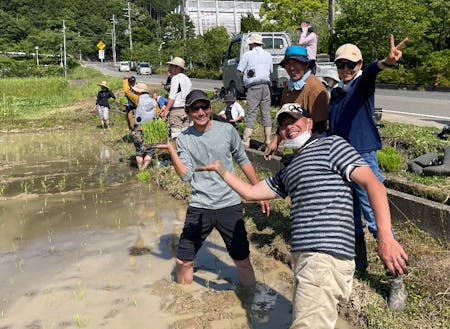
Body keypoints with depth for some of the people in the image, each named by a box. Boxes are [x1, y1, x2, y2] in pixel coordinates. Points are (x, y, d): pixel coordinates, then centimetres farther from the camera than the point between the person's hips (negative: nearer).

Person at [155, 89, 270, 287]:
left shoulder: (227, 130, 0)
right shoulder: (184, 139, 0)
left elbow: (243, 161, 10)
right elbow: (186, 176, -10)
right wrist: (171, 151, -21)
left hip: (230, 205, 0)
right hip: (199, 208, 1)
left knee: (242, 261, 5)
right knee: (183, 261, 3)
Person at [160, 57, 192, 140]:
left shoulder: (175, 78, -9)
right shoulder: (187, 79, 15)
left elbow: (172, 97, -15)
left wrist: (166, 110, -13)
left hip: (176, 110, -8)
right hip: (186, 109, 8)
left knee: (176, 135, -6)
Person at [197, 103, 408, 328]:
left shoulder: (331, 145, 2)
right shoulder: (288, 172, 26)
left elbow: (374, 184, -8)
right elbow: (250, 192, 31)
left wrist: (385, 237, -19)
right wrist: (220, 169, 31)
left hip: (326, 257, -9)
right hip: (304, 257, 9)